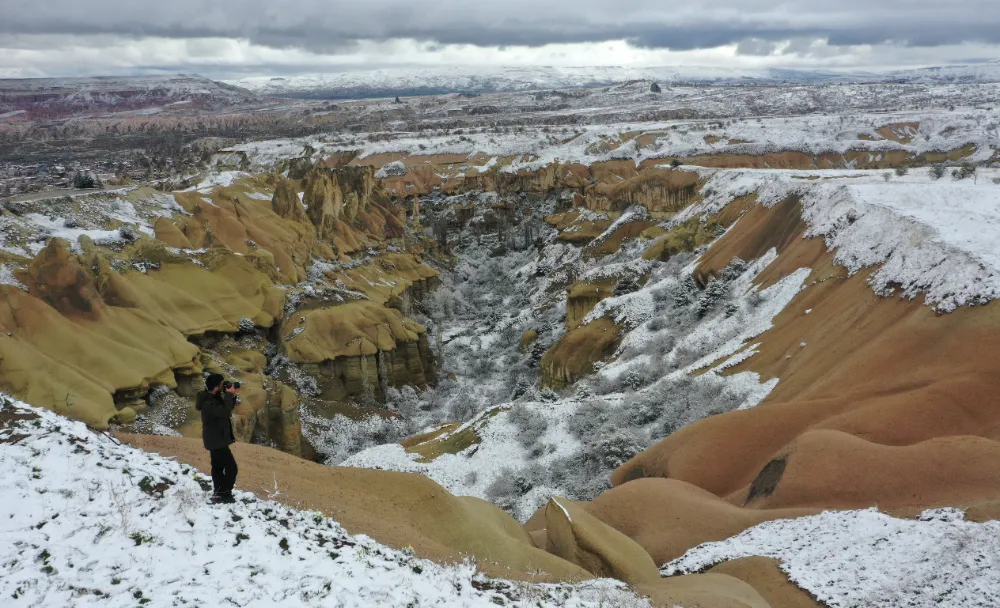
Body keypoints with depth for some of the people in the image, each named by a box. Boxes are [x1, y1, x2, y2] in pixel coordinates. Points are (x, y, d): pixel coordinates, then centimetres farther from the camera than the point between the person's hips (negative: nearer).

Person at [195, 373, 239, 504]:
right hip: (217, 441, -11)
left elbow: (227, 408, 16)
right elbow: (225, 412, -40)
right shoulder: (209, 403, -27)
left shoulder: (214, 398, 5)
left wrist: (232, 396, -2)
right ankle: (222, 495, -4)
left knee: (218, 467, 18)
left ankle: (219, 494, 28)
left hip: (216, 440, 11)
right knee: (231, 468, -9)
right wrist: (229, 395, -31)